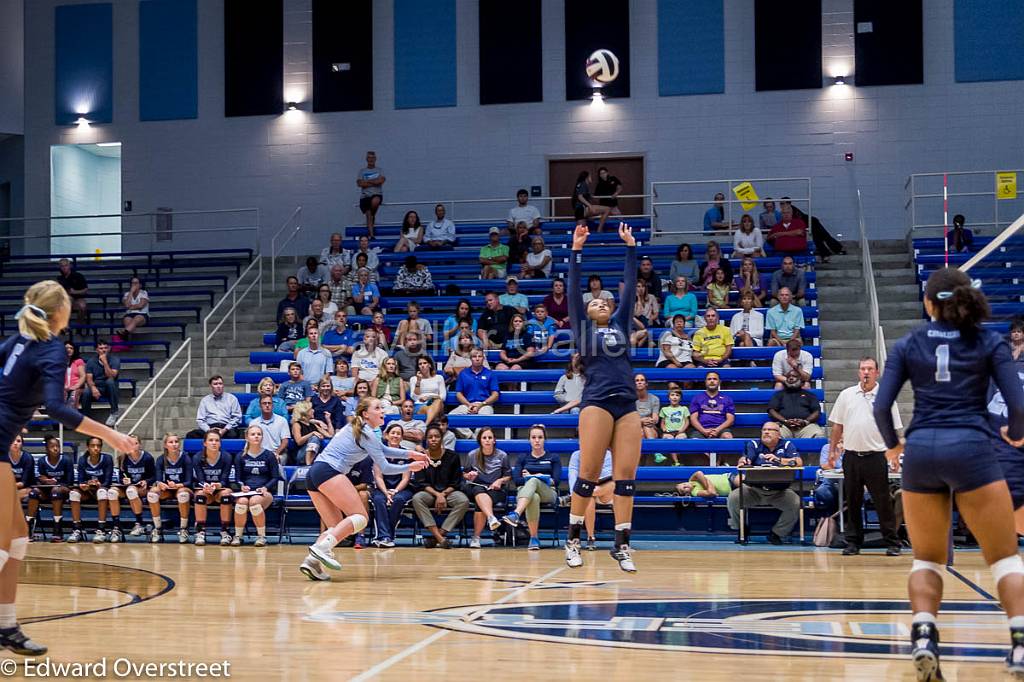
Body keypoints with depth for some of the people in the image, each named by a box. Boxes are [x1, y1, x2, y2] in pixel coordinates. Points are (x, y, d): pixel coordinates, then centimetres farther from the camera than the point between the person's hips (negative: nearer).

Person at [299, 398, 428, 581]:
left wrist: (411, 454, 26)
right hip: (329, 471, -10)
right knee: (359, 517, -14)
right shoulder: (366, 434, -4)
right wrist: (410, 467, 12)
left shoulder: (357, 429, 24)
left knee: (336, 528, 8)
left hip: (313, 474, 10)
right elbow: (384, 468, -2)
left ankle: (311, 561, -12)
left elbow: (383, 449, 35)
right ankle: (322, 547, -31)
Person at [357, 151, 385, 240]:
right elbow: (359, 183, -3)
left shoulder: (379, 170, 12)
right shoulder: (362, 171, 13)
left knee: (375, 201, -36)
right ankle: (371, 235, -2)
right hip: (365, 196, 2)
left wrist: (367, 181, -6)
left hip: (377, 194, -2)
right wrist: (374, 183, -5)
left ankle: (373, 216, -7)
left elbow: (381, 180, -8)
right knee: (368, 215, -7)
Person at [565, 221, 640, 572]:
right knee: (588, 474, -6)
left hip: (627, 405, 4)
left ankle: (622, 544, 1)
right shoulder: (583, 328, 14)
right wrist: (576, 251, 3)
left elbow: (630, 289, 19)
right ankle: (573, 540, 5)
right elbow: (573, 290, 7)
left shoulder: (620, 325, 22)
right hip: (596, 403, -4)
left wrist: (631, 248, 16)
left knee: (627, 476, -2)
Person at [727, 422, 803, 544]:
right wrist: (743, 461, -34)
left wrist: (779, 460, -25)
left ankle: (777, 533, -3)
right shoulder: (754, 444, 8)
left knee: (796, 504, -26)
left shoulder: (787, 445, 7)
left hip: (779, 491, 0)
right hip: (754, 489, 0)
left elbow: (799, 462, -9)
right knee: (733, 498, -24)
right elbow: (745, 460, -8)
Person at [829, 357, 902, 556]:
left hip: (876, 457, -2)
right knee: (852, 502, 7)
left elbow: (893, 429, 3)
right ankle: (853, 542, 14)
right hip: (851, 456, 2)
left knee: (883, 502, -1)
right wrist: (832, 451, 9)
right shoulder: (846, 395, 8)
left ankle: (892, 543, 5)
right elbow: (837, 426, 12)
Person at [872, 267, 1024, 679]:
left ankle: (923, 637, -5)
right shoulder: (989, 342, 6)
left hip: (920, 451, 2)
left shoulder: (907, 345, 9)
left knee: (927, 559, 16)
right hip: (971, 448, -2)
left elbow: (881, 406, 2)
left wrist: (893, 445, 21)